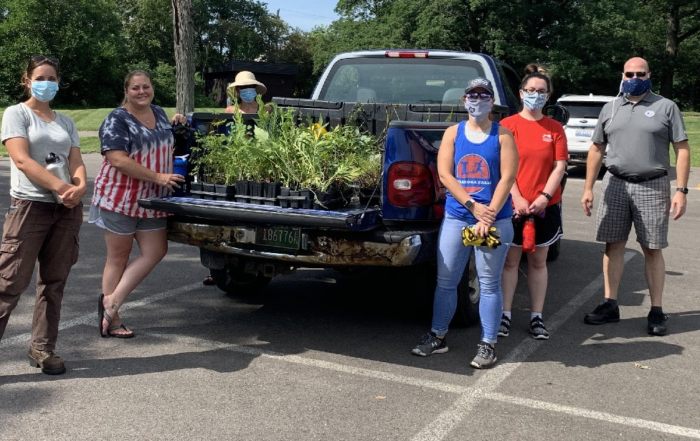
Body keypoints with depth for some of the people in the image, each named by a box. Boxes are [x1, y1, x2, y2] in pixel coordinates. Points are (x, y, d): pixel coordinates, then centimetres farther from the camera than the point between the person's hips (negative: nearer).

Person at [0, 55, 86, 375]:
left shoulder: (65, 122, 17)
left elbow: (76, 161, 8)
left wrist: (81, 186, -16)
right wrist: (61, 187, -22)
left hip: (67, 209, 5)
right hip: (29, 206, -5)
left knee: (54, 282, 8)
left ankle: (42, 348, 16)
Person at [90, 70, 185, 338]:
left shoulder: (159, 113, 10)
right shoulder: (117, 120, -13)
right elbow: (118, 160, -23)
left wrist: (175, 127, 6)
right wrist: (158, 177, -24)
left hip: (152, 200, 7)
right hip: (120, 197, -7)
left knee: (155, 251, 4)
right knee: (118, 256, 3)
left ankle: (112, 301, 11)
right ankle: (112, 320, 13)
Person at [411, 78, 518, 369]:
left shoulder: (502, 135, 2)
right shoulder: (453, 133, 8)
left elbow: (507, 178, -6)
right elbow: (444, 174, -2)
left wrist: (488, 217, -15)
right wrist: (473, 206, -12)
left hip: (495, 220, -2)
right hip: (455, 217, 2)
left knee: (489, 284, 3)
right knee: (445, 280, 6)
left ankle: (488, 345, 13)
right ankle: (438, 336, 22)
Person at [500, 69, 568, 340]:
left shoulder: (555, 129, 6)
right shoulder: (508, 125, 0)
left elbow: (560, 167, 1)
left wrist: (544, 197, -12)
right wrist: (517, 199, -15)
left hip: (545, 206, 2)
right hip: (512, 205, -2)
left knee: (538, 262, 9)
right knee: (510, 261, 4)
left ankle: (536, 317, 16)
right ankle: (505, 315, 12)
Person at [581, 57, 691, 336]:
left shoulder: (666, 107, 1)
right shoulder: (610, 108, 11)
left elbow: (682, 150, -2)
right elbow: (596, 149, 12)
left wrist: (681, 190, -10)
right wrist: (588, 188, 6)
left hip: (653, 186, -3)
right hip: (615, 185, 3)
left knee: (652, 250, 2)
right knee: (613, 245, 4)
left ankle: (657, 311, 10)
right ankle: (610, 305, 13)